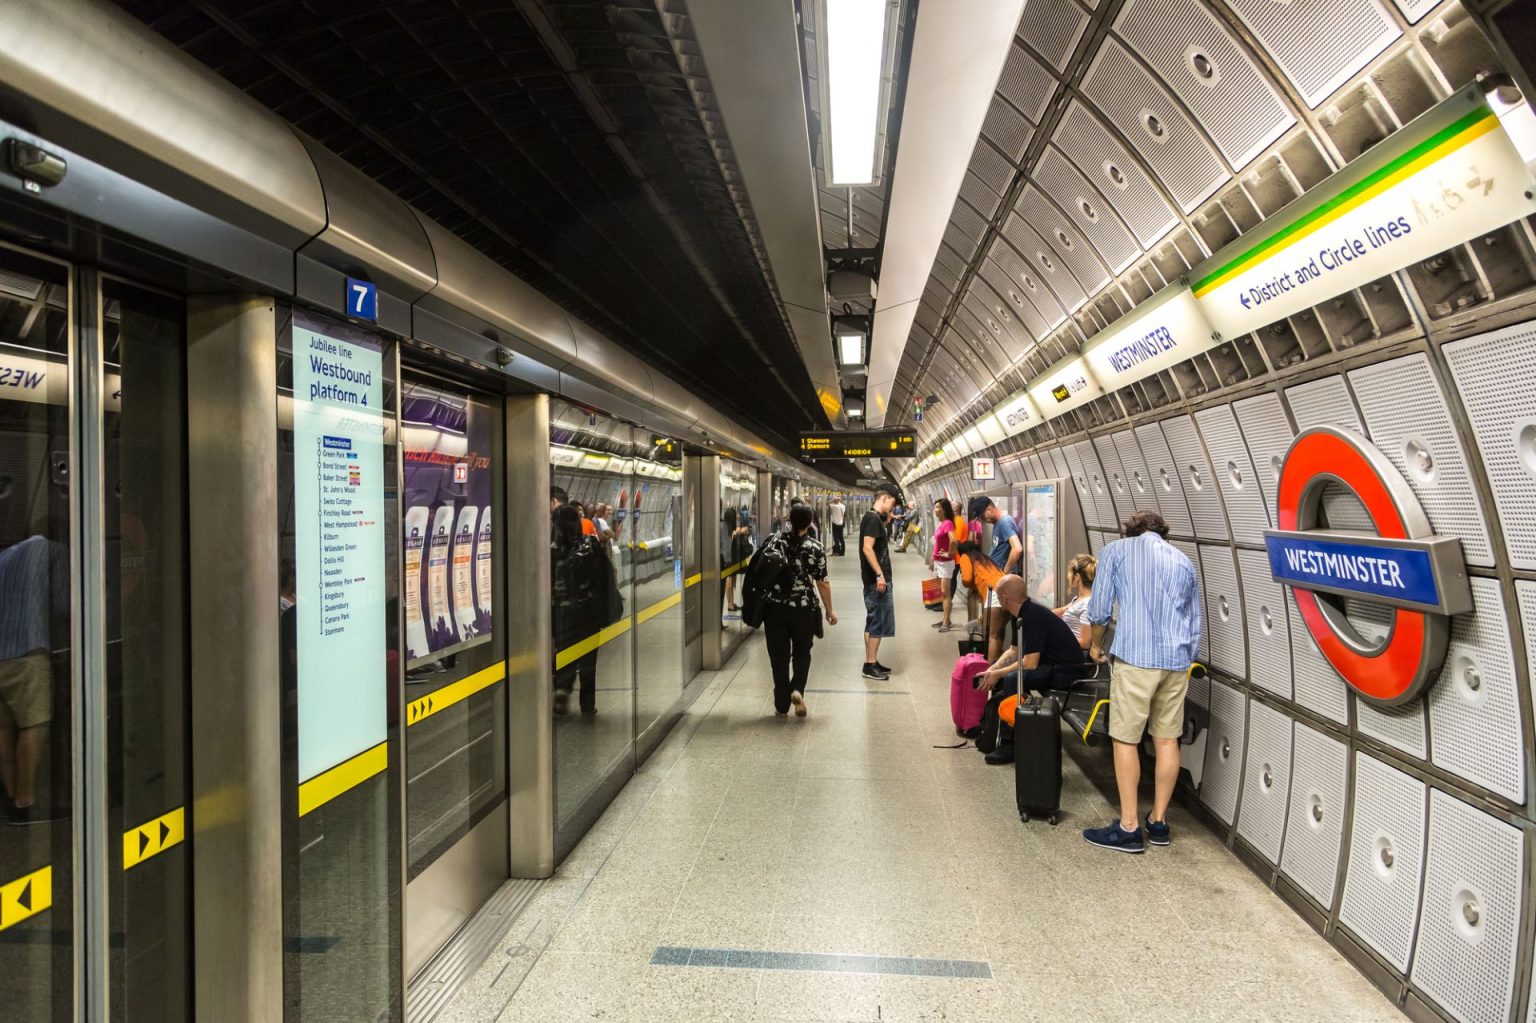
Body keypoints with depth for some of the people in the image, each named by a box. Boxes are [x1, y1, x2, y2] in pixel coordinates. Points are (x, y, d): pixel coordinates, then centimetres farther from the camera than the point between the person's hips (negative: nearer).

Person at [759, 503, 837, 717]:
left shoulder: (775, 541, 0)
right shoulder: (815, 548, -7)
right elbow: (822, 583, -6)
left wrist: (763, 601, 23)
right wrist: (829, 610, 5)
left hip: (774, 606, 2)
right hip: (803, 608, -1)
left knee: (779, 656, 10)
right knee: (802, 652, 19)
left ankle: (781, 705, 14)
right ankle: (797, 690, -2)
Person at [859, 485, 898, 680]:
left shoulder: (874, 518, 15)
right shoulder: (873, 519, -15)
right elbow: (867, 548, -24)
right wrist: (879, 575, -25)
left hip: (876, 579, 10)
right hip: (876, 579, -10)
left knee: (873, 622, 14)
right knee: (878, 622, -5)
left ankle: (871, 662, 20)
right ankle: (870, 665, -1)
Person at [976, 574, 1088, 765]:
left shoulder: (1033, 615, -24)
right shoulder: (1020, 613, 6)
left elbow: (1029, 664, -26)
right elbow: (1014, 650, 14)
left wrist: (997, 674, -15)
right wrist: (992, 670, -1)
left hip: (1067, 670, -11)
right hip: (1048, 662, 11)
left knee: (1013, 679, -29)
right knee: (998, 667, 11)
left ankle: (1008, 744, -17)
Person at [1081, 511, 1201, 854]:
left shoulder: (1115, 550, 7)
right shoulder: (1183, 560, 19)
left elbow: (1099, 608, 2)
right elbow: (1195, 622, 20)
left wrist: (1096, 645, 18)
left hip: (1135, 656, -5)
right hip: (1176, 660, 5)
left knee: (1126, 740, 2)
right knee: (1166, 740, 11)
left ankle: (1129, 828, 5)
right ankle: (1158, 822, 21)